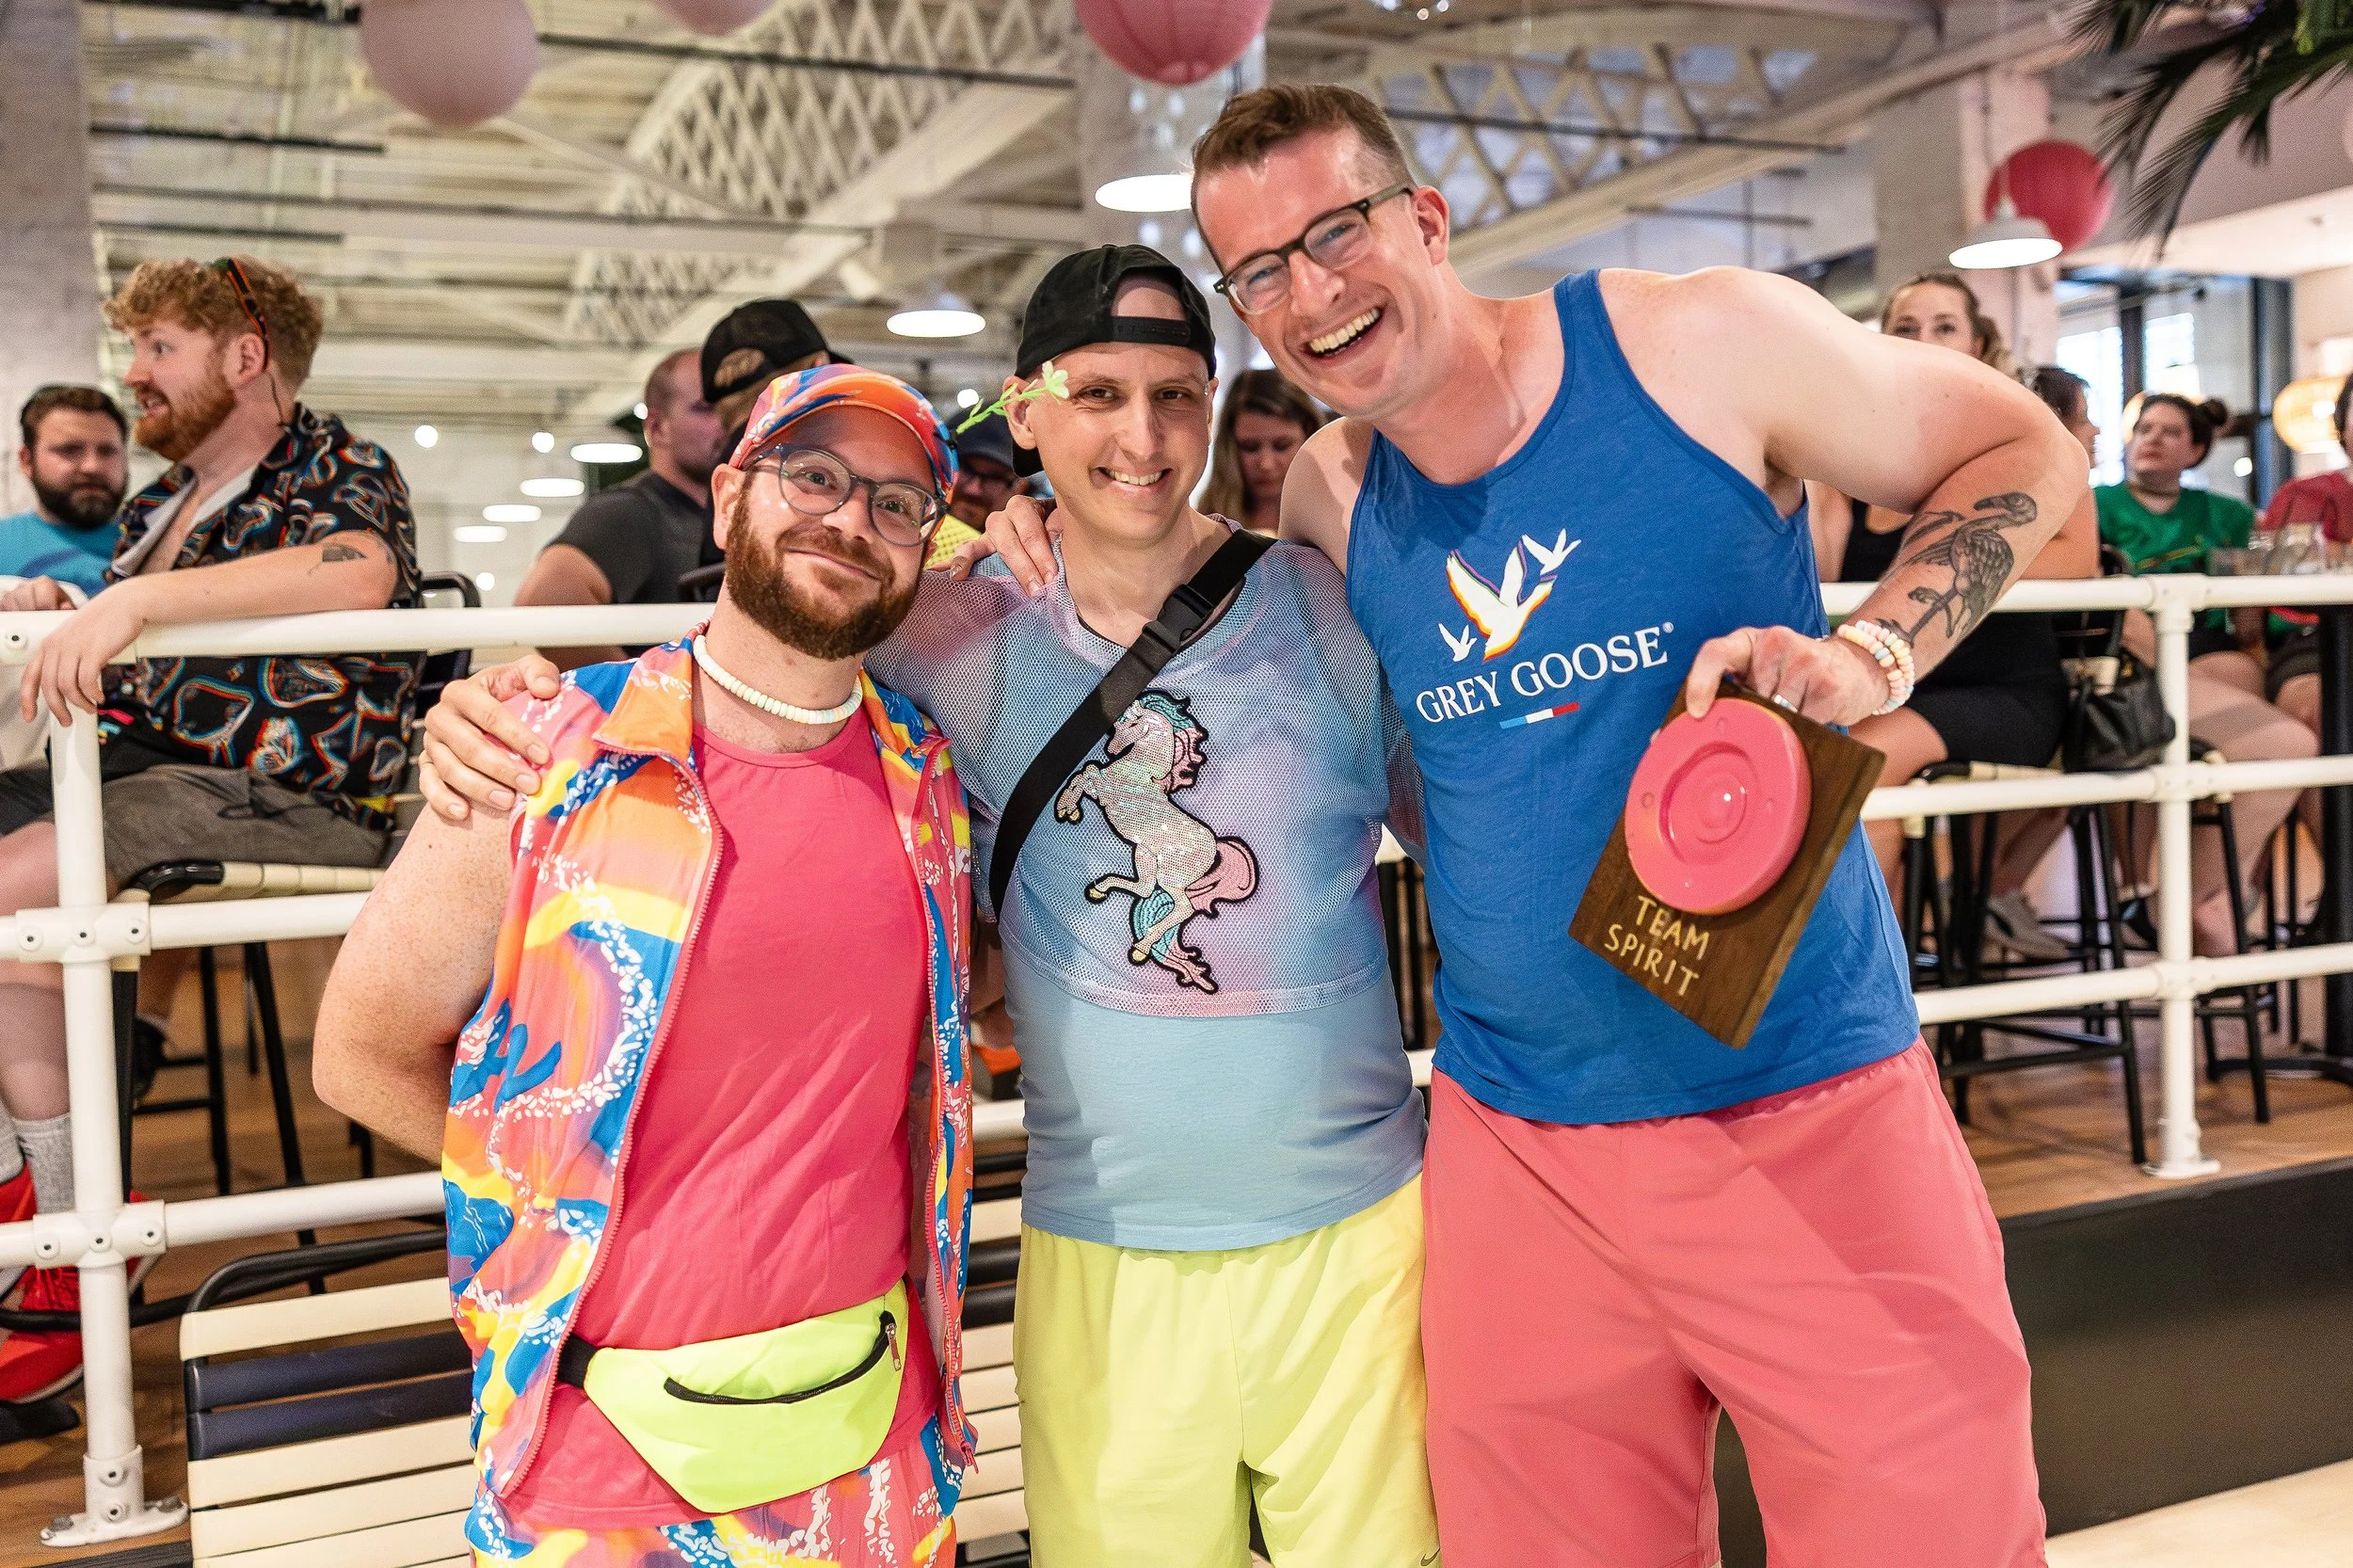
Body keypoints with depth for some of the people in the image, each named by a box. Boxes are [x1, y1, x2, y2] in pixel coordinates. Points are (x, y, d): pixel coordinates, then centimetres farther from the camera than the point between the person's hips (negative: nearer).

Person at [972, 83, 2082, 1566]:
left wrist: (1869, 655, -17)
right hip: (1517, 1148, 3)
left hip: (1812, 1112, -3)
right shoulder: (1326, 497, 3)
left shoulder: (1700, 340, -8)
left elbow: (2024, 451, 1)